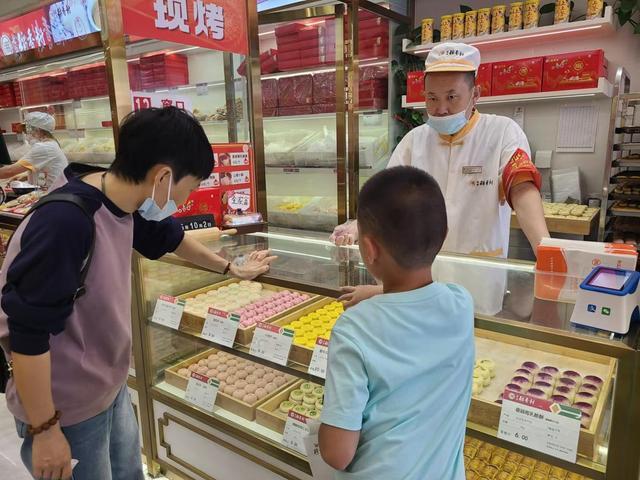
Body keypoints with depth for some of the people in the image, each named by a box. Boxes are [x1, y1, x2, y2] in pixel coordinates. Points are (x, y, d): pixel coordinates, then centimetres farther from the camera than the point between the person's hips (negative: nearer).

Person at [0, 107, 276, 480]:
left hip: (111, 386, 8)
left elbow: (170, 238, 14)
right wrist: (44, 429, -17)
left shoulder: (126, 205, -6)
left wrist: (230, 268, 25)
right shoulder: (64, 223, -32)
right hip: (67, 410, -7)